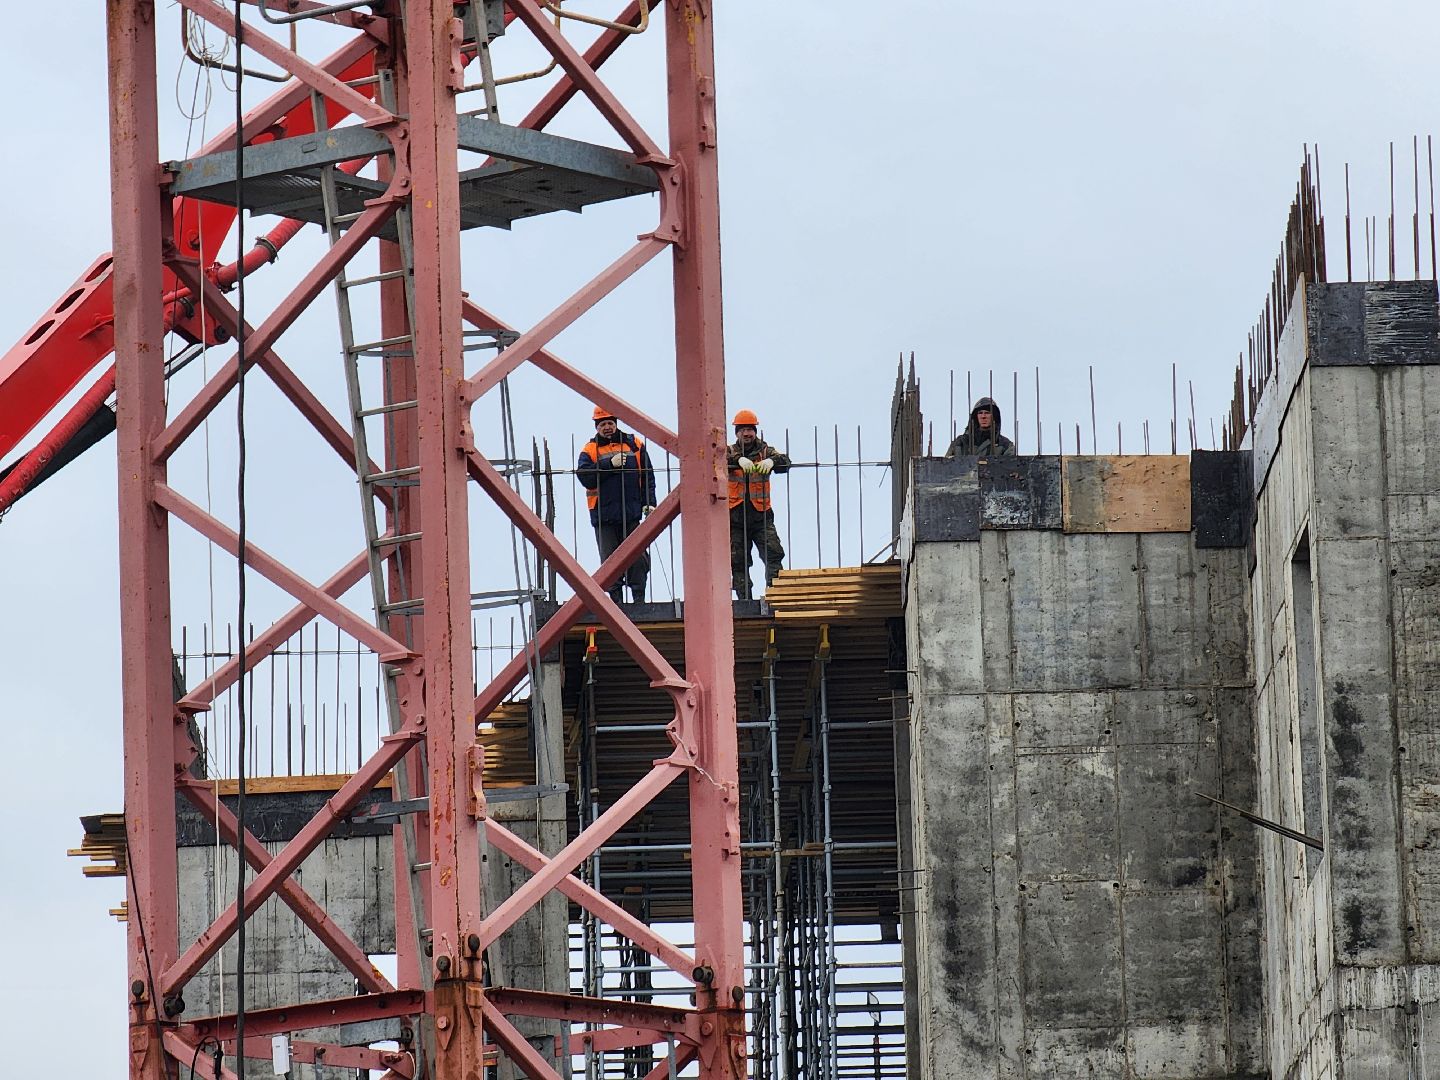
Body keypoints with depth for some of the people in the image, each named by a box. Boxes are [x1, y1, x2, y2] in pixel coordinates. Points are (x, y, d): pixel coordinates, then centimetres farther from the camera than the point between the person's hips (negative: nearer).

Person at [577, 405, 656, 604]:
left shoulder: (634, 444, 8)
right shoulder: (590, 450, 4)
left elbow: (647, 475, 10)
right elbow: (584, 476, -11)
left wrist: (649, 502, 2)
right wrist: (610, 465, -16)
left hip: (631, 513, 1)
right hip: (604, 515, -1)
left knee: (638, 558, -3)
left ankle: (639, 600, 3)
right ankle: (615, 600, 6)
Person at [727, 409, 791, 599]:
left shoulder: (765, 451, 7)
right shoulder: (730, 451, 6)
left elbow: (785, 462, -10)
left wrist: (771, 461, -33)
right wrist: (739, 460, -36)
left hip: (761, 515, 0)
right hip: (736, 517, 0)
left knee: (773, 554, -13)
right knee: (738, 561, 0)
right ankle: (744, 599, 5)